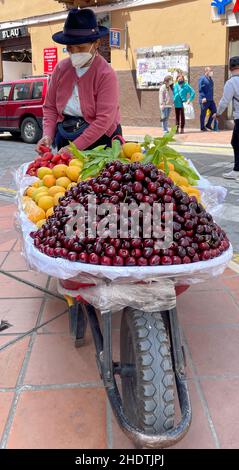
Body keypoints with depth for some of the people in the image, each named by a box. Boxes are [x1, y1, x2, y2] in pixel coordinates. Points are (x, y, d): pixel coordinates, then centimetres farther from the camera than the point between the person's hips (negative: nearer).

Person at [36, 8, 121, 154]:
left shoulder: (106, 74, -13)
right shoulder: (61, 69, 3)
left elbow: (104, 120, -20)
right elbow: (50, 107, 8)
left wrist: (74, 147, -24)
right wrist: (48, 135, -9)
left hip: (99, 140, -4)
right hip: (64, 140, 4)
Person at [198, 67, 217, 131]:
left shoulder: (210, 79, 16)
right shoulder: (202, 79, -8)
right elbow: (200, 90, -14)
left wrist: (211, 97, 18)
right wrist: (203, 97, -22)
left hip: (211, 100, 8)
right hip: (204, 100, -8)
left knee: (214, 111, 5)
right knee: (203, 114, 1)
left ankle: (208, 125, 17)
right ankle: (202, 127, 11)